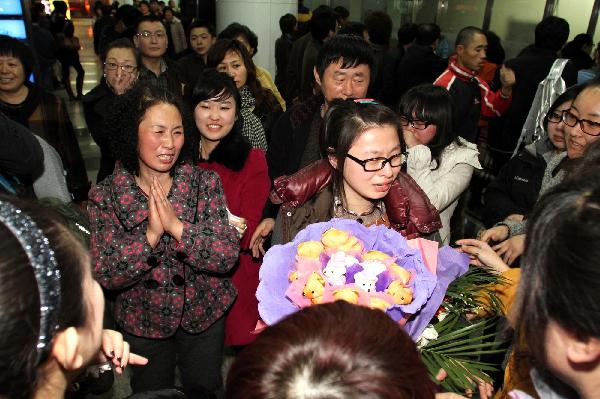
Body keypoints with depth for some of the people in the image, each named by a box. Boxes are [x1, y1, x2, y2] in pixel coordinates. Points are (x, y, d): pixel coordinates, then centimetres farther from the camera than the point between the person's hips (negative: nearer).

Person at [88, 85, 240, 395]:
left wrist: (177, 226, -33)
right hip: (143, 323, 0)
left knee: (206, 389, 22)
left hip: (204, 315, 1)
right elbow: (104, 276, -19)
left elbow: (228, 256, -20)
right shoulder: (105, 196, -14)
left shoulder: (205, 183, -13)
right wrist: (150, 235, -33)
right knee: (152, 393, 24)